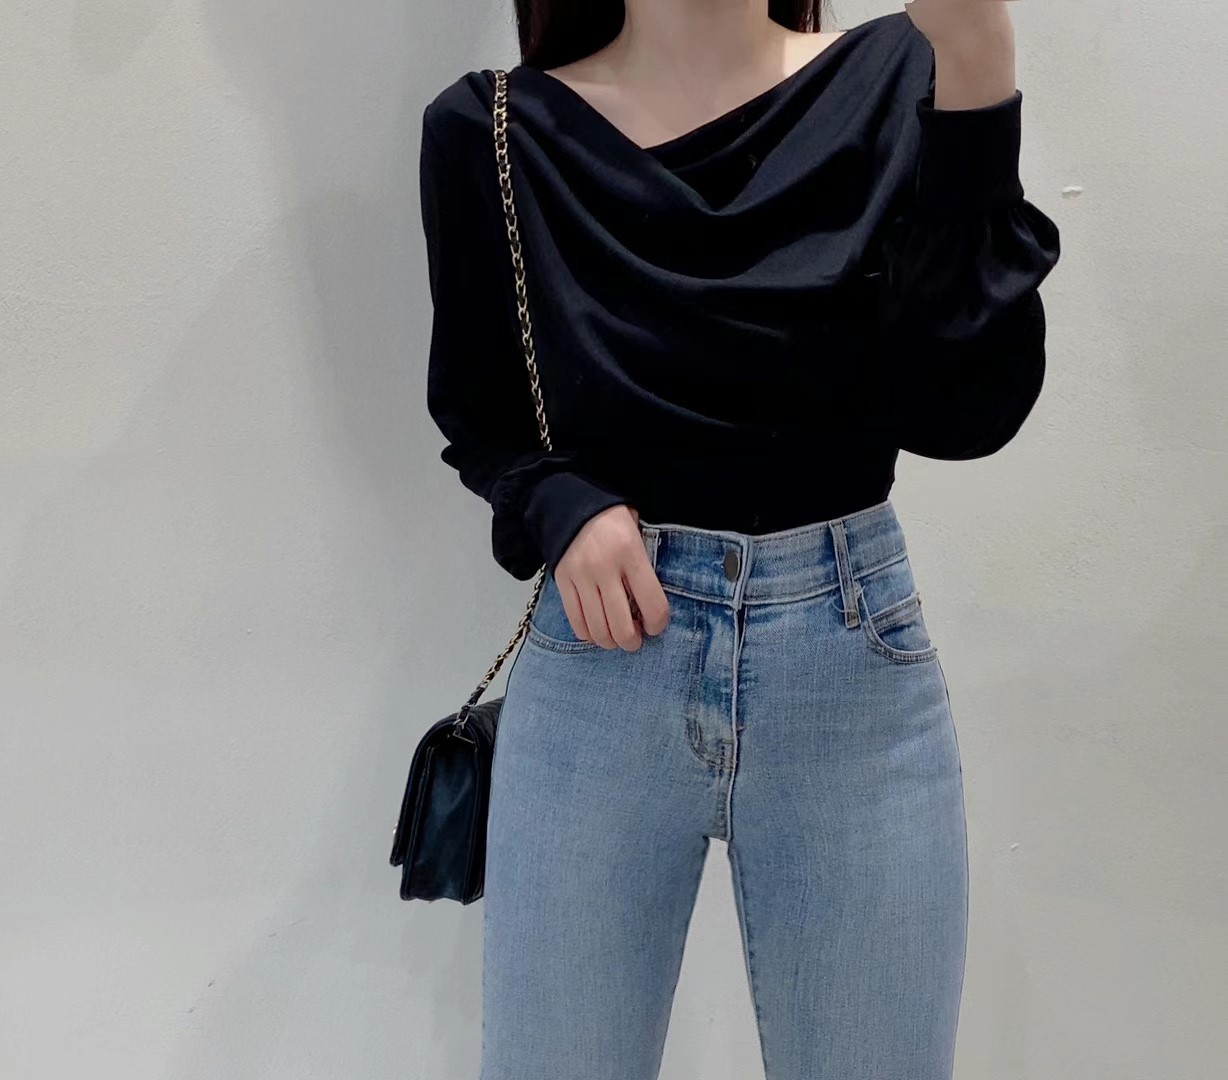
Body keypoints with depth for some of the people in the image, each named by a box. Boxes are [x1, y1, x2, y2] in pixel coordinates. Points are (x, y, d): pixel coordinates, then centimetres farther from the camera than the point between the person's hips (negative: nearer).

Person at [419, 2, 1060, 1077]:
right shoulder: (489, 131, -1)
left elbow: (962, 410, -13)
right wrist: (563, 508, -12)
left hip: (857, 663, 0)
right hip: (597, 663, 0)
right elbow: (477, 414, 9)